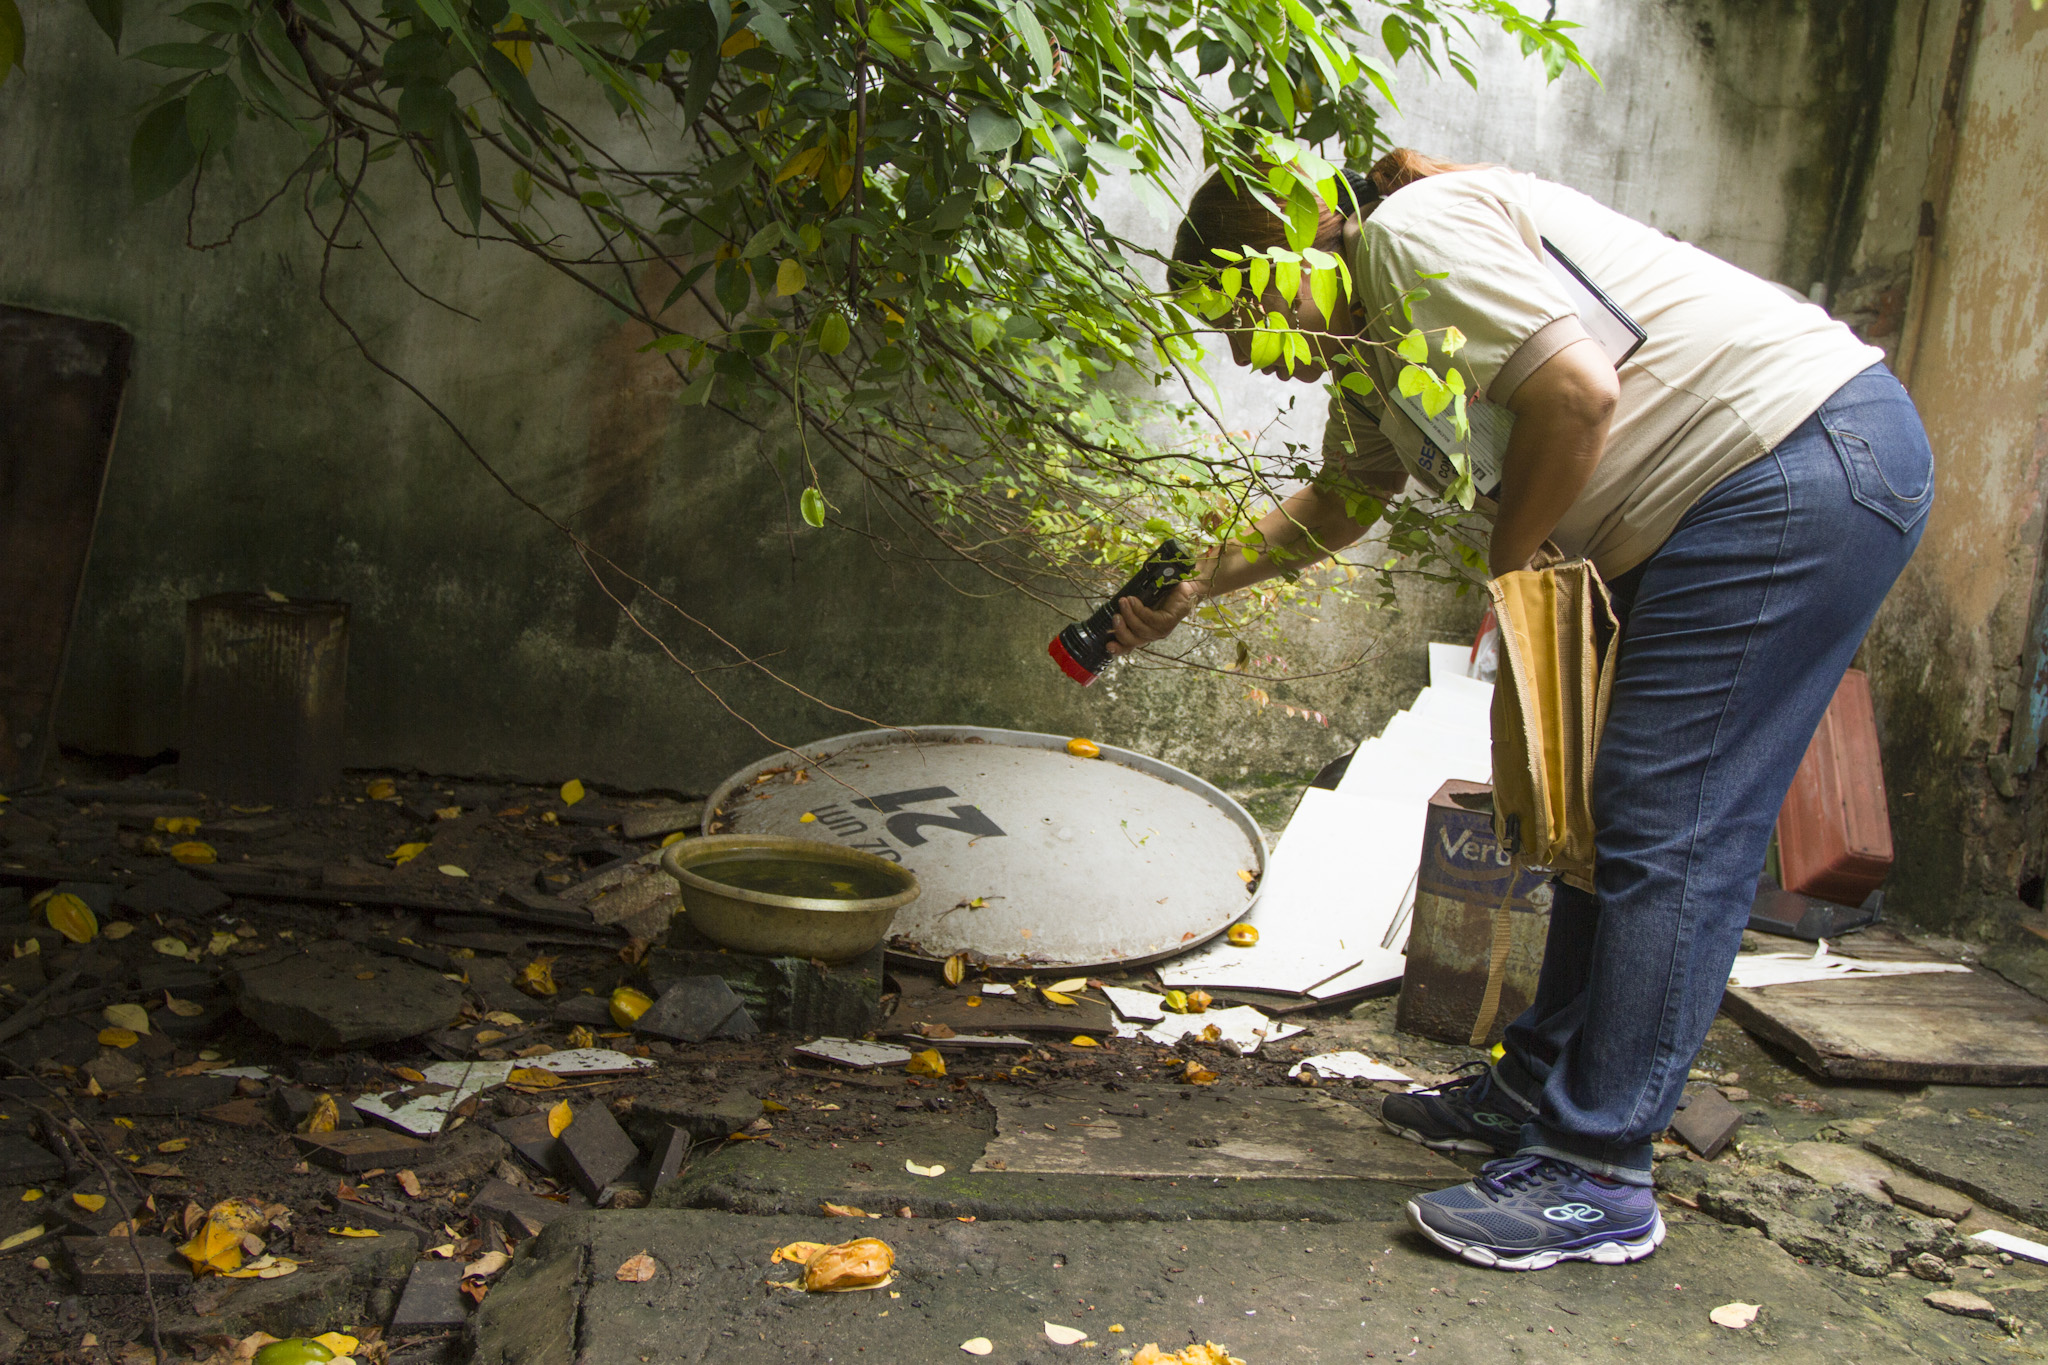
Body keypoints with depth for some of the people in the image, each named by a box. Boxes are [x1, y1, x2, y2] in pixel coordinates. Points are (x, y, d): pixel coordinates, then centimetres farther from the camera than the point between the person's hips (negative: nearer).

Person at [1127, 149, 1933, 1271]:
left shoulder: (1412, 235, -13)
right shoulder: (1372, 349, 18)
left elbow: (1578, 390, -25)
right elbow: (1338, 499, 34)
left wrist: (1508, 566, -11)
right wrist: (1194, 585, 29)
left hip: (1807, 456, -11)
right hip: (1712, 505, 11)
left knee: (1666, 833, -11)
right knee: (1613, 808, 14)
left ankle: (1597, 1178, -4)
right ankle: (1537, 1089, 25)